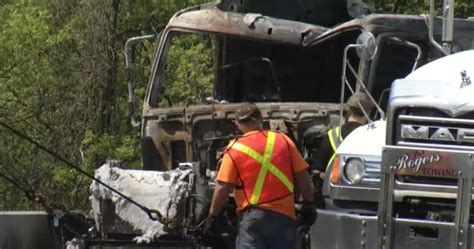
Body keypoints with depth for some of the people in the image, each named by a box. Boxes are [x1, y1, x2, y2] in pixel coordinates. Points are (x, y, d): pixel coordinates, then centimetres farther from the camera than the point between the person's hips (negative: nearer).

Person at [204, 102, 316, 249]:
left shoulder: (235, 149, -4)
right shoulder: (283, 141, 3)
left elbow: (223, 187, -6)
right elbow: (302, 175, 3)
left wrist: (213, 215, 4)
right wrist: (308, 203, 12)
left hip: (252, 216, -3)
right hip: (284, 215, 3)